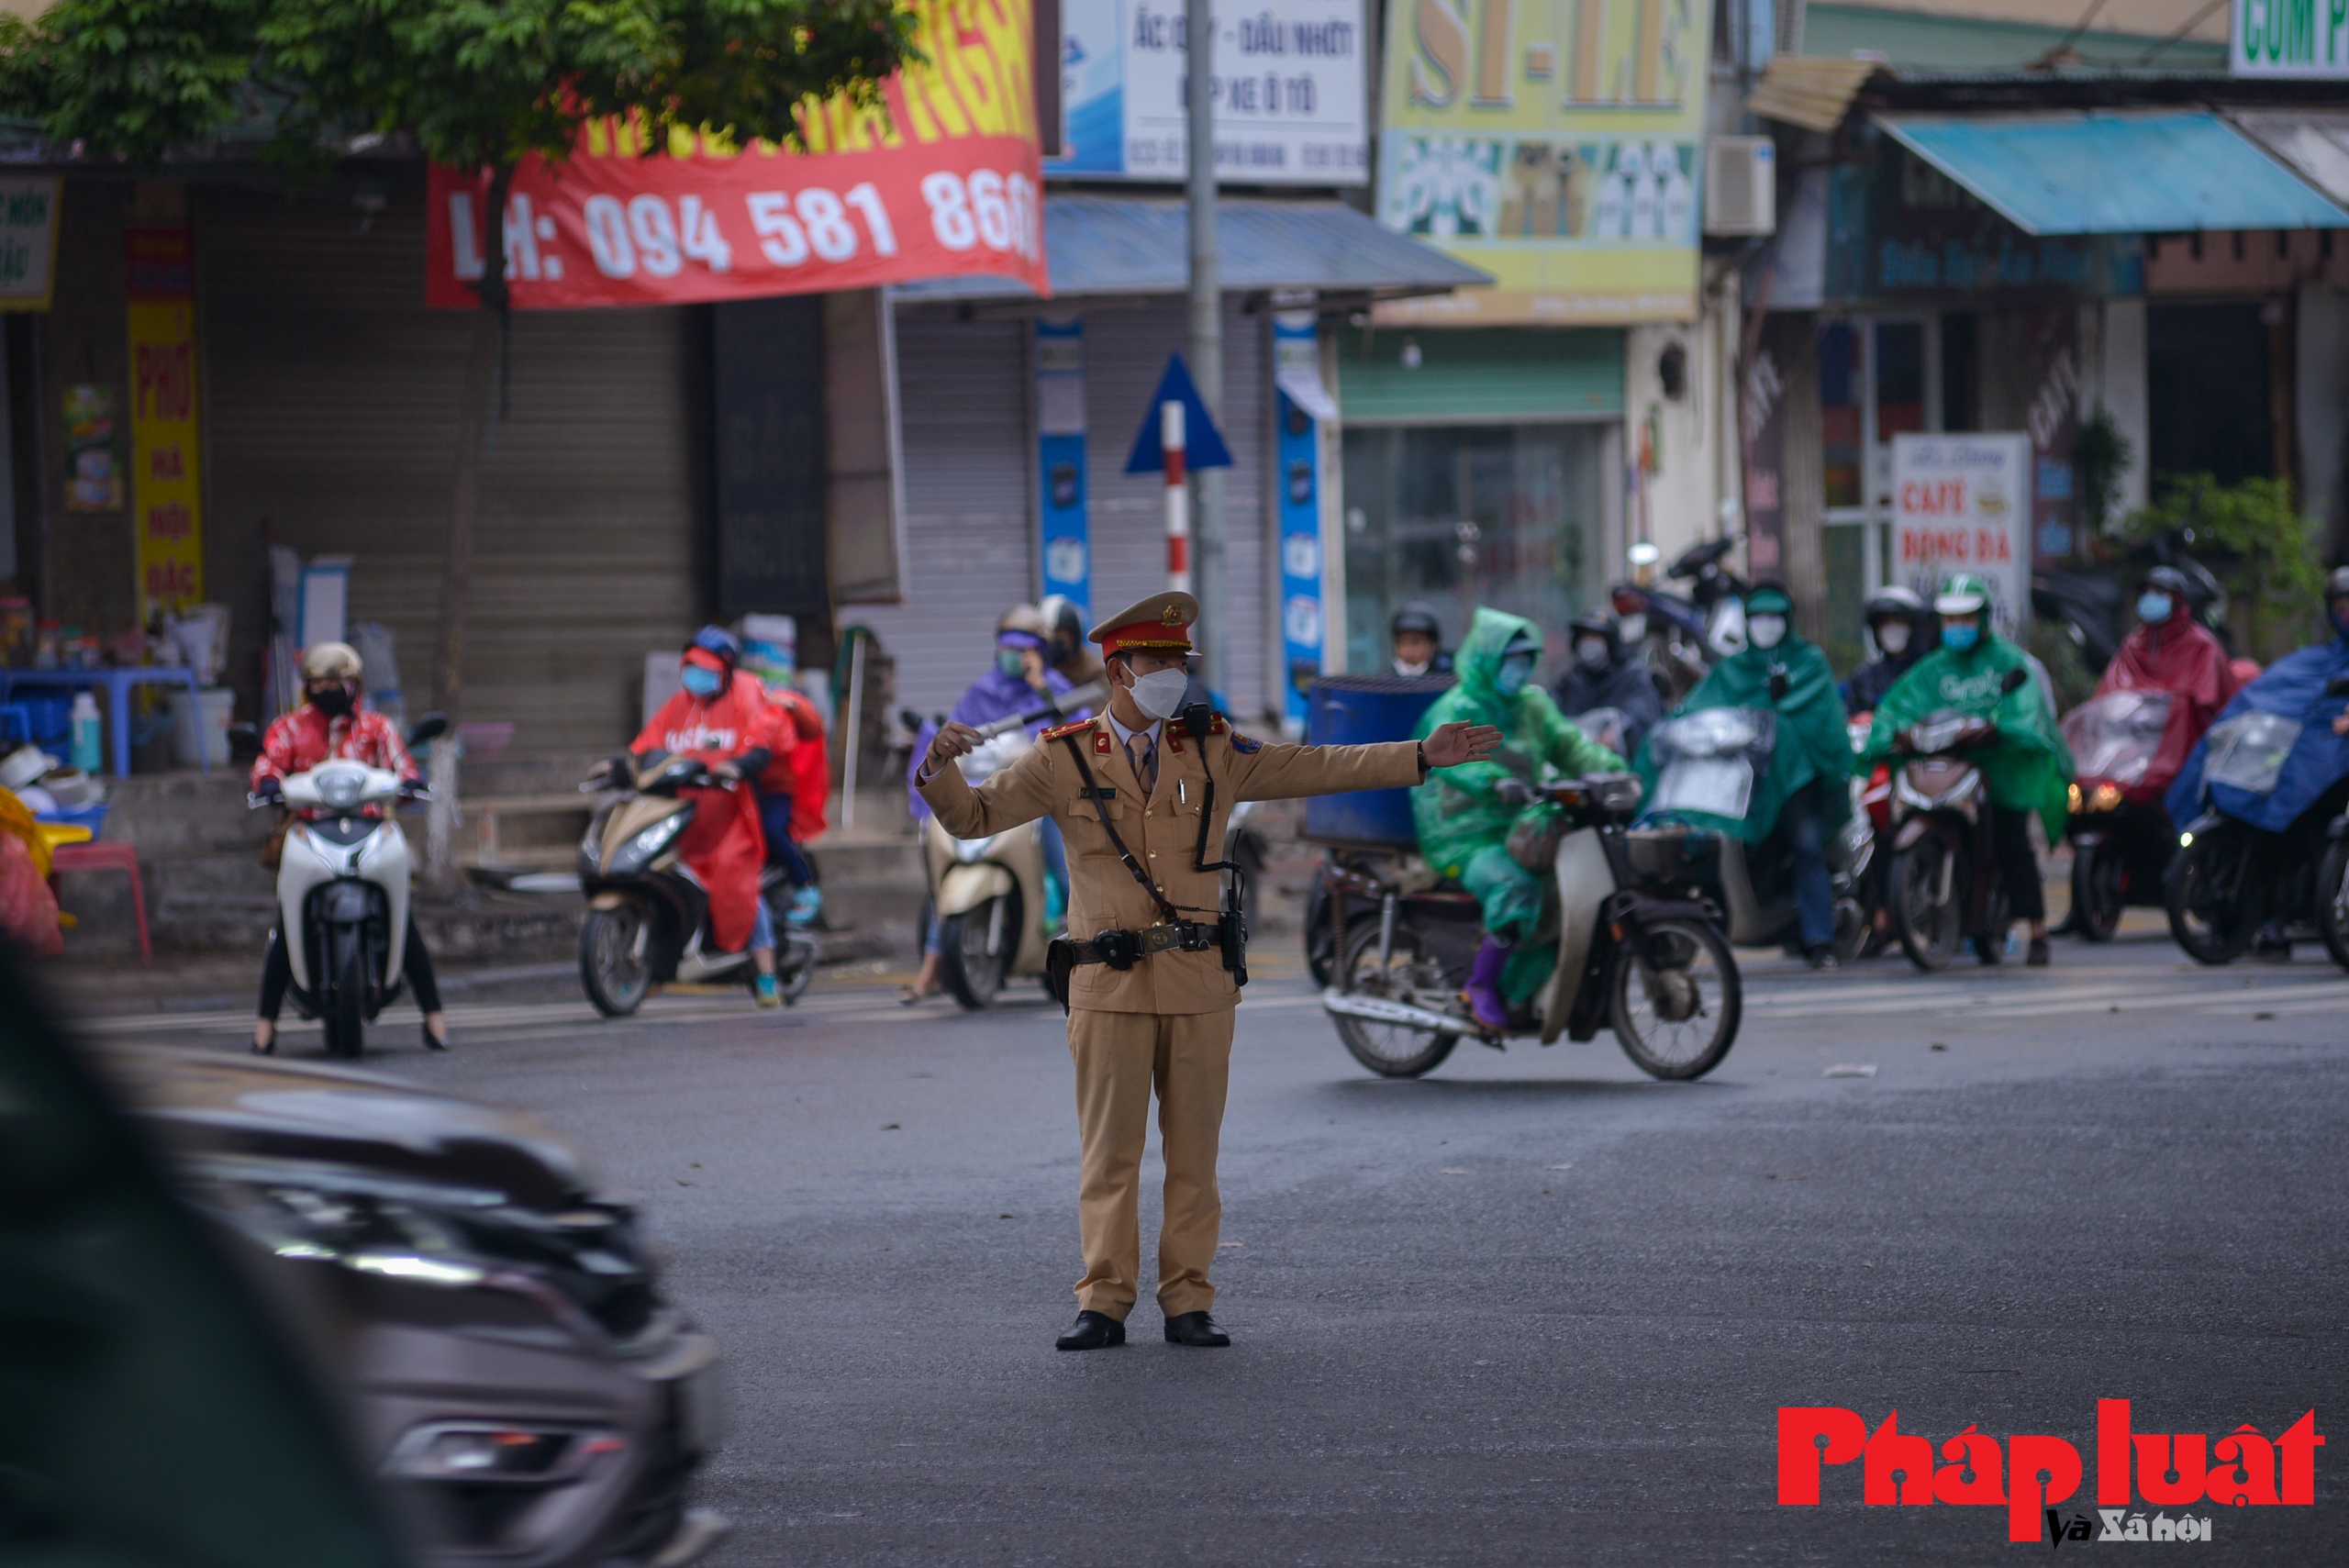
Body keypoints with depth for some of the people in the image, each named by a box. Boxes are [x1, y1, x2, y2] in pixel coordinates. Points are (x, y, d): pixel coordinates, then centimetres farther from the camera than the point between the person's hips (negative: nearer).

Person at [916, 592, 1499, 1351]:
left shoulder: (1212, 751, 11)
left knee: (1194, 1152, 3)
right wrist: (940, 770, -17)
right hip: (1110, 982, -2)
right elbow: (974, 817, 5)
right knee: (1109, 1152, -2)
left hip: (1198, 978, 2)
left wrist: (1423, 756, 8)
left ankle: (1188, 1304, 7)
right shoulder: (1065, 759, 5)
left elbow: (1316, 769, 13)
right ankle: (1104, 1305, 2)